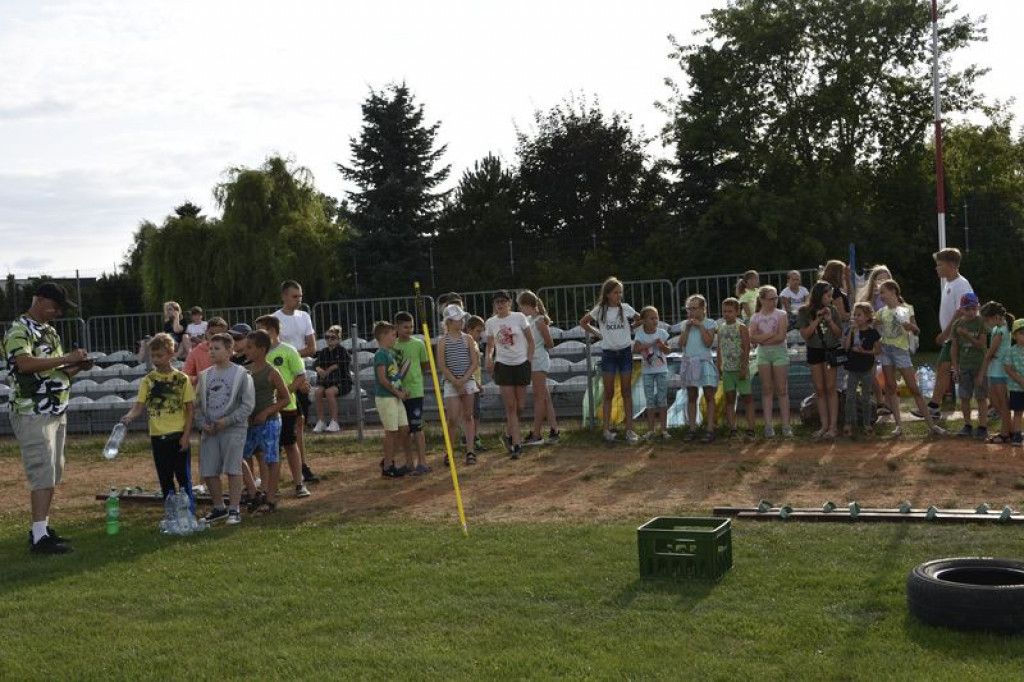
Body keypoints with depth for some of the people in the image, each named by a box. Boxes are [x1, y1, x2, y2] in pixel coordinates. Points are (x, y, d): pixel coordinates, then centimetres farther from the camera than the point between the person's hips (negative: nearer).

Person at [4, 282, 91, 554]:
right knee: (42, 473, -11)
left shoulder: (50, 331, 17)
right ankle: (39, 537, -9)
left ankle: (42, 527, 20)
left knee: (53, 473, 11)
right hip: (33, 413, -9)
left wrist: (77, 366, 4)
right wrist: (67, 358, -24)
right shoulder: (19, 330, -11)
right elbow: (24, 363, -29)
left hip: (57, 411, 9)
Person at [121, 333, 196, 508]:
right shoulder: (148, 380, 4)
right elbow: (140, 405, -1)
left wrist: (186, 436, -9)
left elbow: (190, 410, -3)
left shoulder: (182, 379, -4)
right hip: (157, 436, 4)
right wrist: (129, 416, -22)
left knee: (184, 477, 1)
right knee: (165, 479, 12)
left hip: (178, 436, -3)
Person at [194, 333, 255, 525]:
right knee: (208, 472, 5)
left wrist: (228, 420, -13)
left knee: (233, 469, -4)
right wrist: (202, 423, -1)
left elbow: (248, 404, -7)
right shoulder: (205, 375, 11)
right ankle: (219, 507, 21)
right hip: (209, 430, 5)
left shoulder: (241, 374, -4)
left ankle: (234, 509, 5)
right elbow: (198, 403, 15)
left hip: (233, 429, -5)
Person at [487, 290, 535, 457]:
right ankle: (516, 443, -2)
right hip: (503, 365, 0)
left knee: (520, 405, 3)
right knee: (510, 406, -5)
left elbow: (531, 341, 3)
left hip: (521, 364, 0)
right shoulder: (490, 322, 3)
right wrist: (489, 358, -7)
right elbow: (490, 345, 12)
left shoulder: (519, 317, -2)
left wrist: (529, 360, -3)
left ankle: (508, 434, 28)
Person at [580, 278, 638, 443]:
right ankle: (607, 430, 6)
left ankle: (629, 430, 5)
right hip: (608, 353, -1)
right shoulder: (600, 310, -2)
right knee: (609, 393, 3)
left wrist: (629, 329, 5)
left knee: (627, 392, 3)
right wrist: (597, 334, 2)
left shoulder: (626, 308, 0)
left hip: (625, 352, 1)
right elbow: (583, 322, 10)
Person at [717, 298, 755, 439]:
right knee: (729, 398, 4)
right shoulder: (721, 328, 11)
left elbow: (746, 349, -10)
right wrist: (718, 367, 10)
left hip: (740, 368, -5)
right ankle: (732, 428, 7)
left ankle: (750, 428, 1)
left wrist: (744, 368, -16)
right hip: (727, 369, 5)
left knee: (747, 397, -1)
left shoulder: (741, 328, -5)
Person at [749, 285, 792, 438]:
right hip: (762, 354, 2)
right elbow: (753, 338, -8)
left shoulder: (781, 315, 1)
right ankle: (769, 425, 3)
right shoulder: (755, 317, 6)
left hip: (779, 352, -2)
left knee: (782, 390, -1)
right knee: (767, 390, 3)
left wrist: (762, 339, -7)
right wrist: (771, 334, -13)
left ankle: (786, 425, 0)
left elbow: (781, 337, -11)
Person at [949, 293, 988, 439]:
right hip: (963, 366, 4)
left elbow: (982, 345, -12)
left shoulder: (981, 322, -6)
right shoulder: (957, 324, 4)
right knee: (964, 397, 7)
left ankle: (982, 427, 4)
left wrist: (966, 335, -22)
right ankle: (967, 425, 17)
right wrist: (955, 368, 3)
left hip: (979, 365, -4)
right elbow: (954, 347, 7)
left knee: (981, 397, 1)